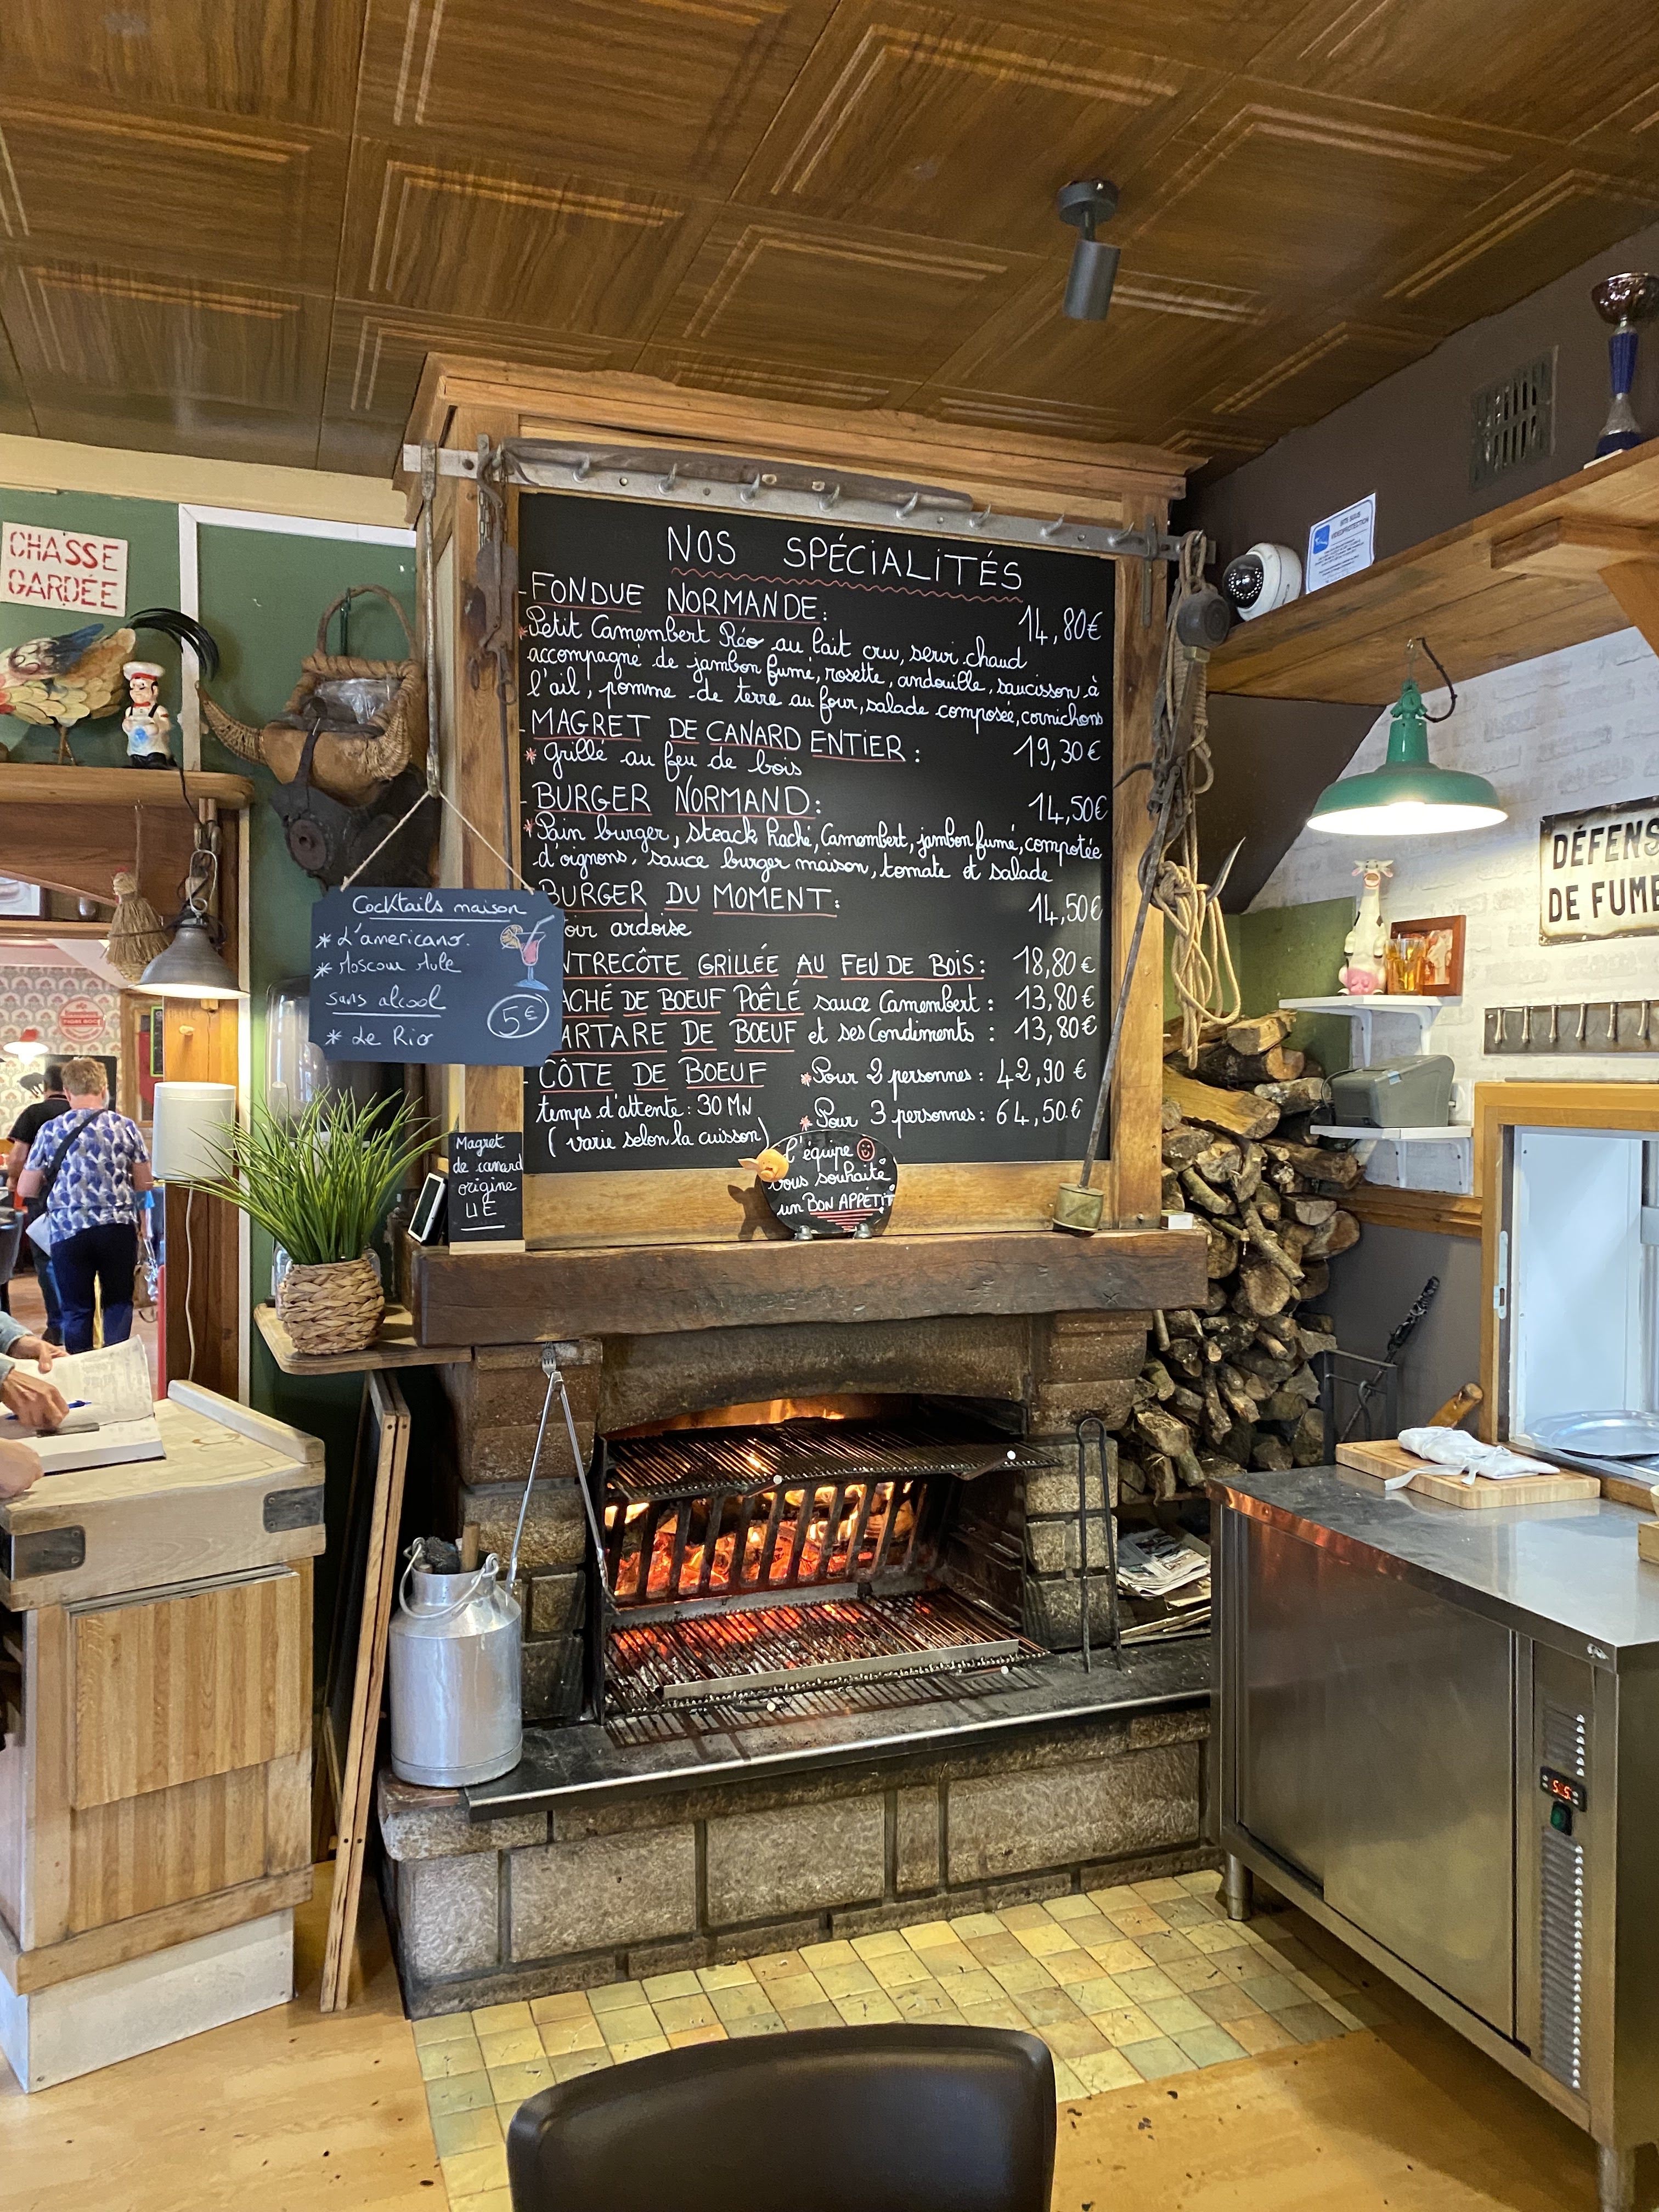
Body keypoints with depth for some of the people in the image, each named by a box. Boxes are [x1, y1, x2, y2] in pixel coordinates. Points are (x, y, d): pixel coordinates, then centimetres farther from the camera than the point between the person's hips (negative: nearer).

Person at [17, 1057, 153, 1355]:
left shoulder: (50, 1131, 1)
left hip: (68, 1230, 0)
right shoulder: (125, 1126, 0)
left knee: (76, 1309, 10)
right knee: (118, 1302, 13)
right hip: (119, 1227, 0)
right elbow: (145, 1183, 4)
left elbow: (25, 1190, 5)